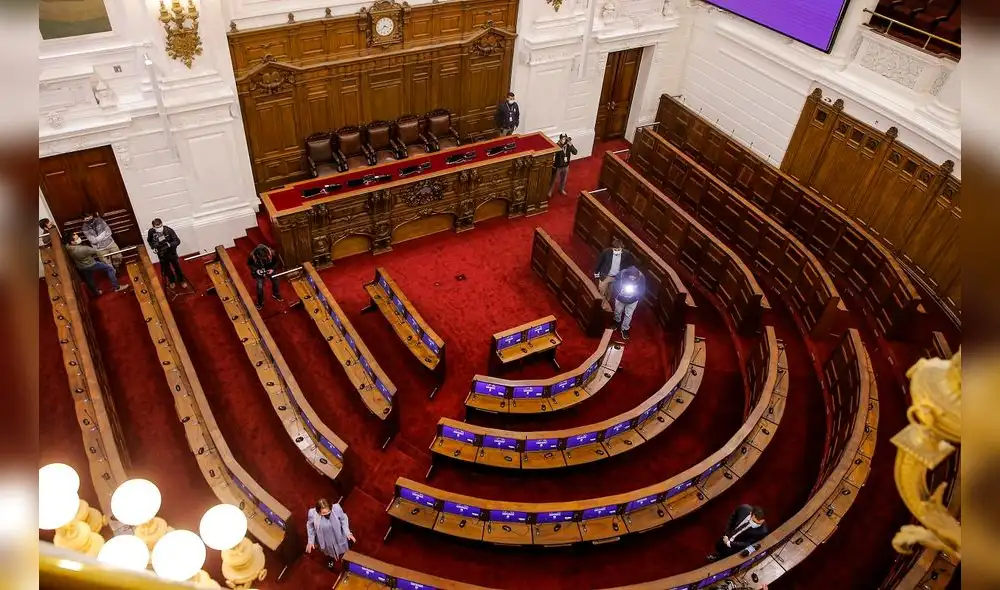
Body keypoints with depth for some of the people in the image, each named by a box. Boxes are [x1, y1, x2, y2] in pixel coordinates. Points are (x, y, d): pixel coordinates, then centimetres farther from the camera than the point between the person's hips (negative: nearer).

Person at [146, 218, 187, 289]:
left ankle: (182, 280, 44)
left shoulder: (168, 230, -27)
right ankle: (171, 281, 49)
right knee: (166, 269, 22)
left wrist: (170, 244, -39)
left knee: (177, 267, 18)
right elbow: (149, 240, 4)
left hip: (171, 252, -2)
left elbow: (177, 241, -23)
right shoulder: (151, 232, -20)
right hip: (161, 255, 2)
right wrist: (153, 247, -10)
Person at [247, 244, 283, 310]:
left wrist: (273, 269, -25)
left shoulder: (271, 253, -34)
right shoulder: (252, 255, -35)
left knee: (275, 282, 17)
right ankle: (260, 302, 24)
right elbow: (249, 264, -12)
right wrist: (256, 270, -26)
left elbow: (276, 262, -12)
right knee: (260, 287, -3)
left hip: (269, 270, 2)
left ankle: (276, 294, 51)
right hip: (259, 272, -2)